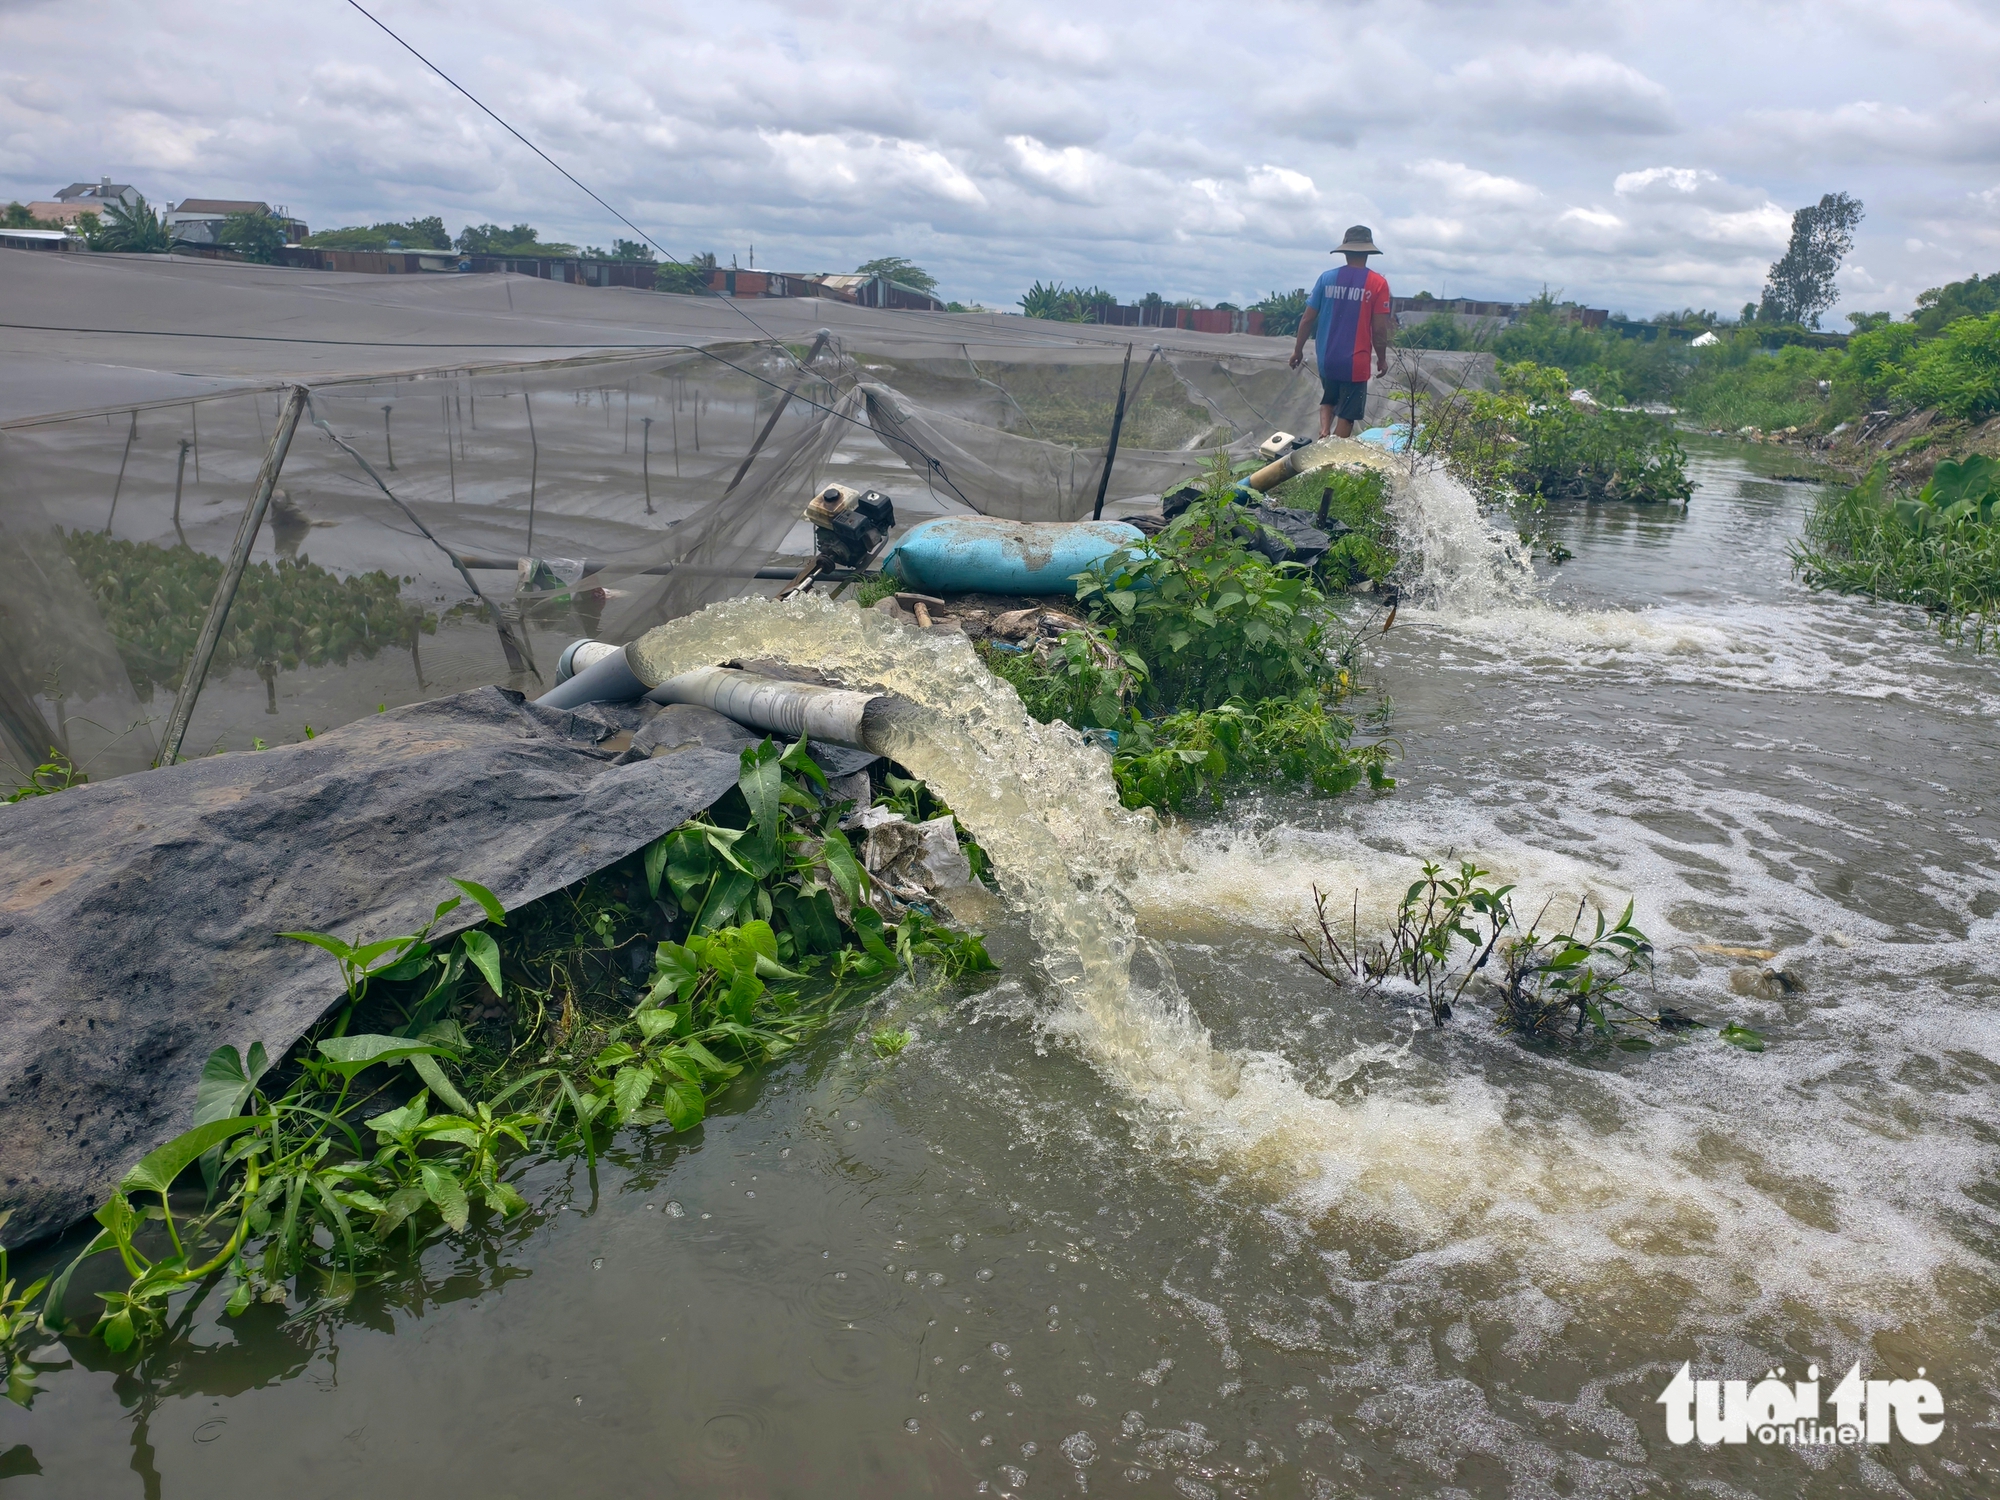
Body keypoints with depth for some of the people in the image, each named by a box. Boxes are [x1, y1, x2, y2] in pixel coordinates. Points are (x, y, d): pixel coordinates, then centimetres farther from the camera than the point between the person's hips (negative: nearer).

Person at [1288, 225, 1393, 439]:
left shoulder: (1327, 278, -1)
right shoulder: (1377, 283, -8)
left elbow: (1308, 319, 1)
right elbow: (1379, 328, -9)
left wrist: (1298, 349, 14)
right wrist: (1382, 359, 5)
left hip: (1327, 358, 3)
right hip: (1355, 361, -3)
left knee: (1328, 400, 25)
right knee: (1346, 415, 5)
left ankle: (1323, 432, 2)